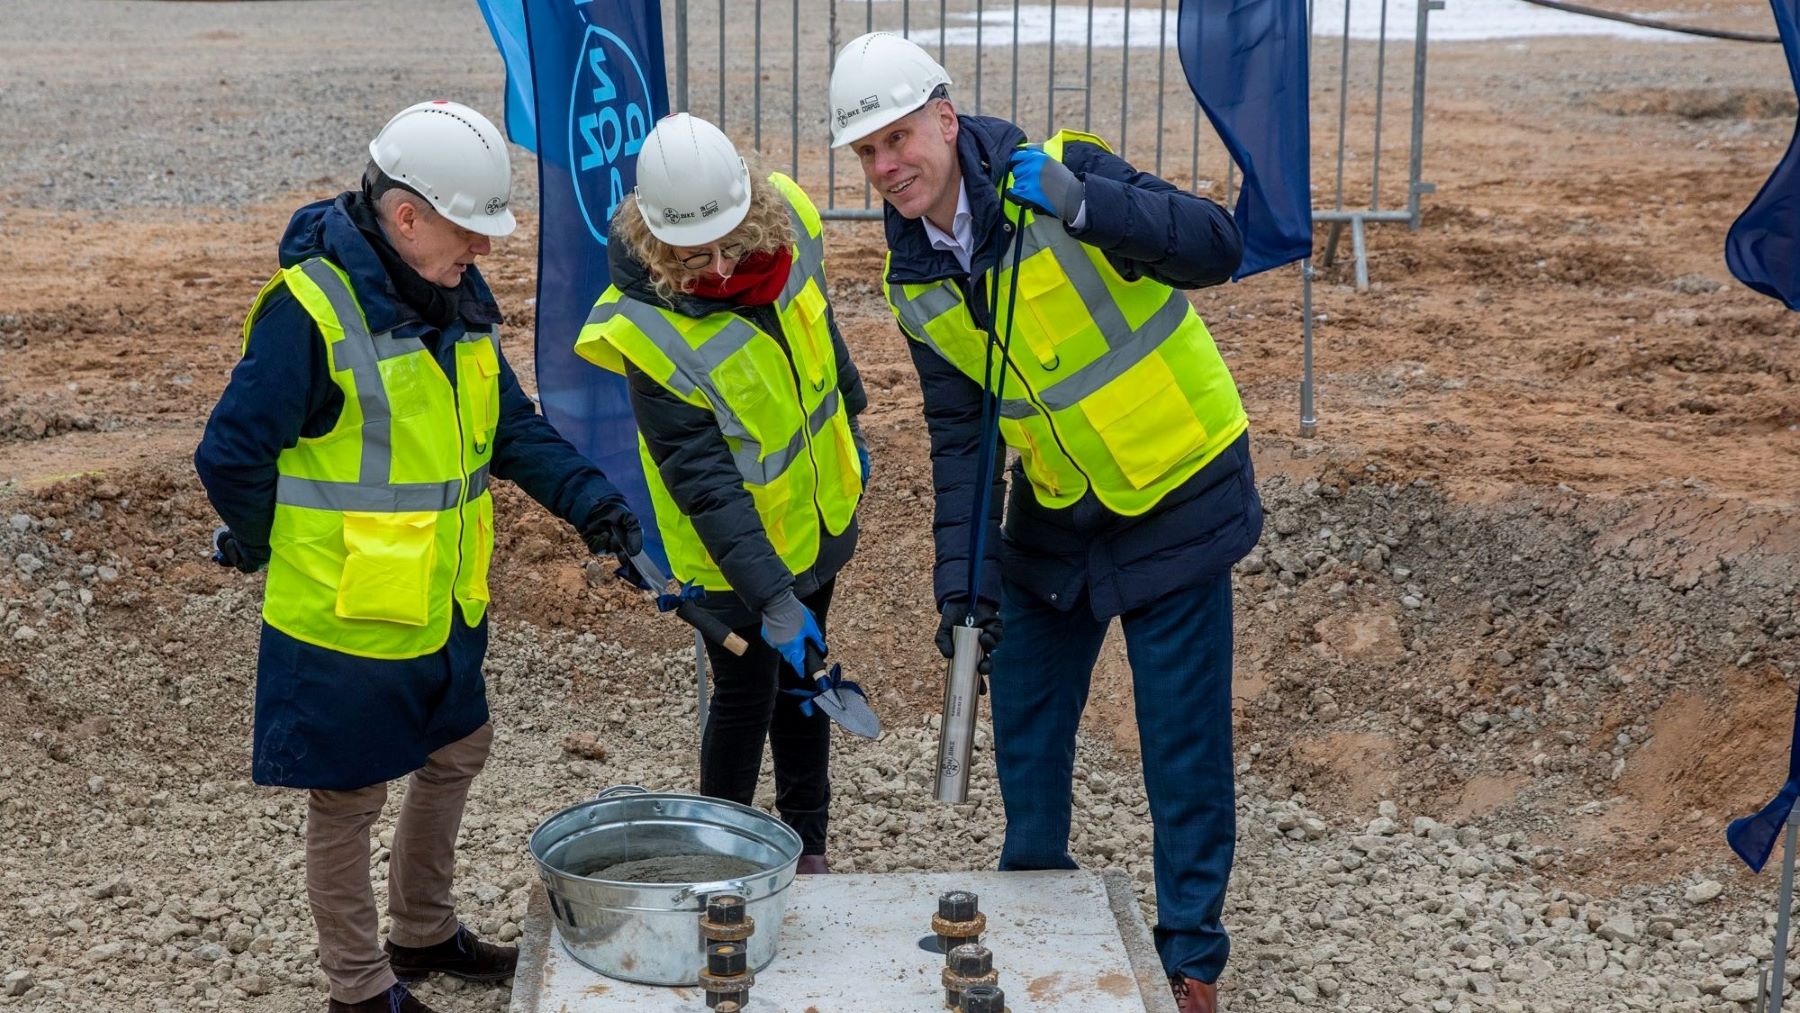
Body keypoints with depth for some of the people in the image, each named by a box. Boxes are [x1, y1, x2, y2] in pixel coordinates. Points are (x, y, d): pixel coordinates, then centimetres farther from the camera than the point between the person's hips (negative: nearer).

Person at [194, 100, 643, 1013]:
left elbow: (509, 426, 10)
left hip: (442, 604, 9)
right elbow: (233, 454, -19)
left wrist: (586, 498, -3)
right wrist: (264, 545, -3)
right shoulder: (310, 309, -23)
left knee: (456, 754, 23)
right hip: (346, 619, -8)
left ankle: (423, 932, 45)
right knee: (349, 799, 7)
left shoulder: (459, 296, 3)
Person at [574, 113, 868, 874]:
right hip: (732, 554, -6)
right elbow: (704, 482, -33)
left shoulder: (785, 224, -16)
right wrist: (771, 594, -36)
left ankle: (805, 847, 39)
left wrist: (848, 426, 19)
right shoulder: (649, 331, -33)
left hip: (818, 518, 6)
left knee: (804, 682, 21)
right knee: (746, 699, 5)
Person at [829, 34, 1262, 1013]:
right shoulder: (914, 281, -3)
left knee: (1183, 738, 2)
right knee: (1025, 721, 15)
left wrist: (1086, 203, -45)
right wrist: (962, 576, -8)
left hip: (1176, 499, -6)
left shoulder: (1056, 176, -22)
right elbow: (959, 435, 0)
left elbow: (1216, 247, -32)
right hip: (1053, 517, 6)